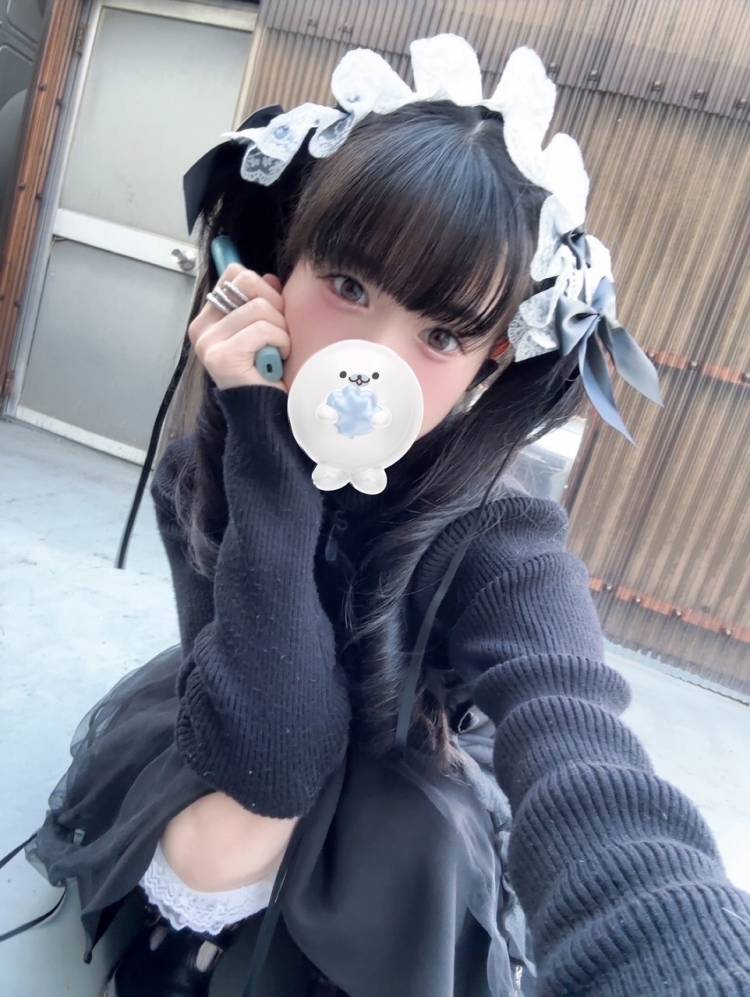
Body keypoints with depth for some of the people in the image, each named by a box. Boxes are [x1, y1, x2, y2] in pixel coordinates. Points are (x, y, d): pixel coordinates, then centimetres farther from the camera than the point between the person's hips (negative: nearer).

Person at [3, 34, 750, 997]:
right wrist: (269, 446, -37)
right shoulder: (202, 474, -21)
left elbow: (598, 808, -46)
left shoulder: (500, 547, -29)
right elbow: (270, 755, -31)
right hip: (219, 782, 2)